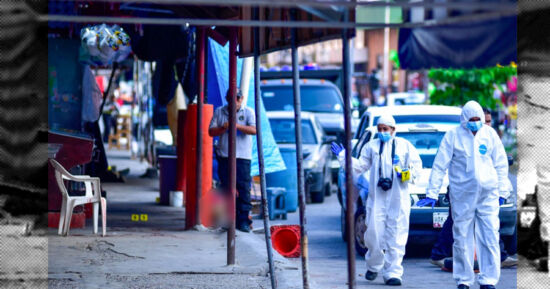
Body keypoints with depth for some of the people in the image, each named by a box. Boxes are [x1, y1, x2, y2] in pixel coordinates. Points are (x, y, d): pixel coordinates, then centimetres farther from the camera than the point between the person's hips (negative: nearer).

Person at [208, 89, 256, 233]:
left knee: (243, 188, -8)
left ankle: (244, 220, -5)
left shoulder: (248, 112, 4)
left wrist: (237, 126, -24)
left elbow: (254, 130, -10)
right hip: (224, 156, 2)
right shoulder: (219, 112, 11)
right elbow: (211, 131, 7)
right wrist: (223, 128, -12)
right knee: (227, 188, 2)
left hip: (242, 156, -2)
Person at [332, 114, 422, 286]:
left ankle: (392, 273, -2)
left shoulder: (404, 146, 11)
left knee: (396, 237, -4)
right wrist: (342, 156, 5)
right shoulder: (371, 147, 15)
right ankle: (373, 266, 20)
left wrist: (408, 174, -8)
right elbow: (360, 167, 14)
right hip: (377, 197, 1)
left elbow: (417, 165, 11)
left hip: (399, 199, -1)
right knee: (374, 233, -4)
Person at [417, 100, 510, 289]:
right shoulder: (453, 136, 0)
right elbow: (439, 166, 1)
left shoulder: (490, 135, 8)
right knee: (462, 239, 1)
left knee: (490, 238, -4)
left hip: (488, 194, 2)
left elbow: (501, 164, 15)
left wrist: (502, 191, 11)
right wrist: (432, 193, -4)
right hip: (462, 195, -1)